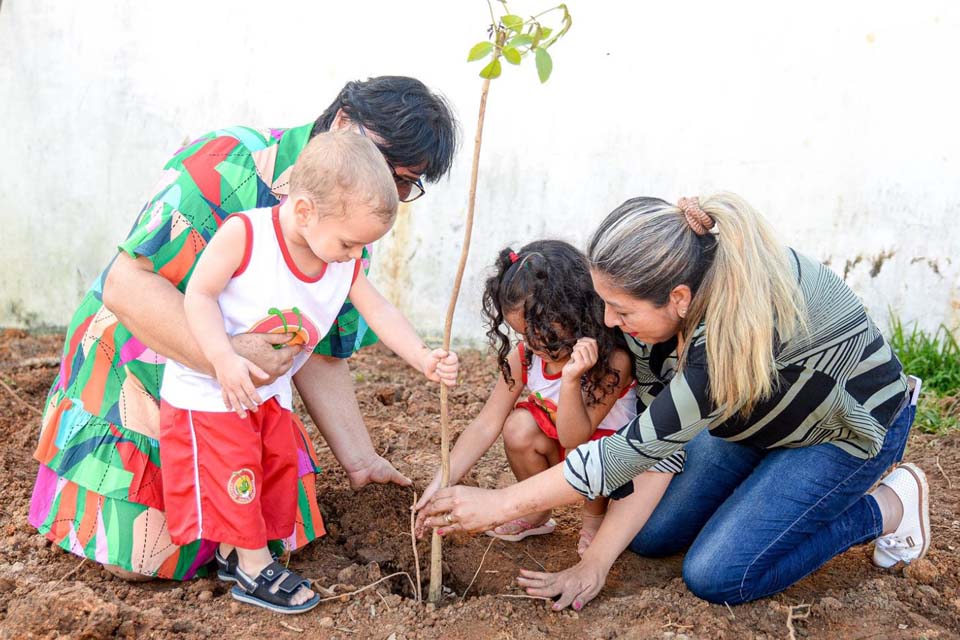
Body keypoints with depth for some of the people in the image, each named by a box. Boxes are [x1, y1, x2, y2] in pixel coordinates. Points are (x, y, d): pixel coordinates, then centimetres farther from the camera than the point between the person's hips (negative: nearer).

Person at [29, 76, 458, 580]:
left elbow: (321, 357, 2)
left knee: (276, 536, 0)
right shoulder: (228, 165, -27)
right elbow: (127, 284, -32)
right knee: (140, 559, -7)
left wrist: (359, 460, -3)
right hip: (134, 375, -5)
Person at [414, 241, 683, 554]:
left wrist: (571, 380, -49)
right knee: (519, 426, -24)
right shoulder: (523, 356, -15)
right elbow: (486, 425, -14)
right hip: (557, 450, 5)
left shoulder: (612, 362, -31)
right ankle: (538, 511, 1)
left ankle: (595, 516, -2)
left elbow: (574, 440, -33)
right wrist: (441, 483, -22)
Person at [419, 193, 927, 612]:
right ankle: (771, 486, 21)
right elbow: (651, 445, -14)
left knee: (714, 575, -15)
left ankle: (888, 508, 2)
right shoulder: (659, 304, -18)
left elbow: (637, 448, -36)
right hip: (754, 419, 7)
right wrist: (595, 562, -17)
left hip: (849, 428, -7)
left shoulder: (742, 323, -42)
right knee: (649, 535, 1)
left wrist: (501, 504, -29)